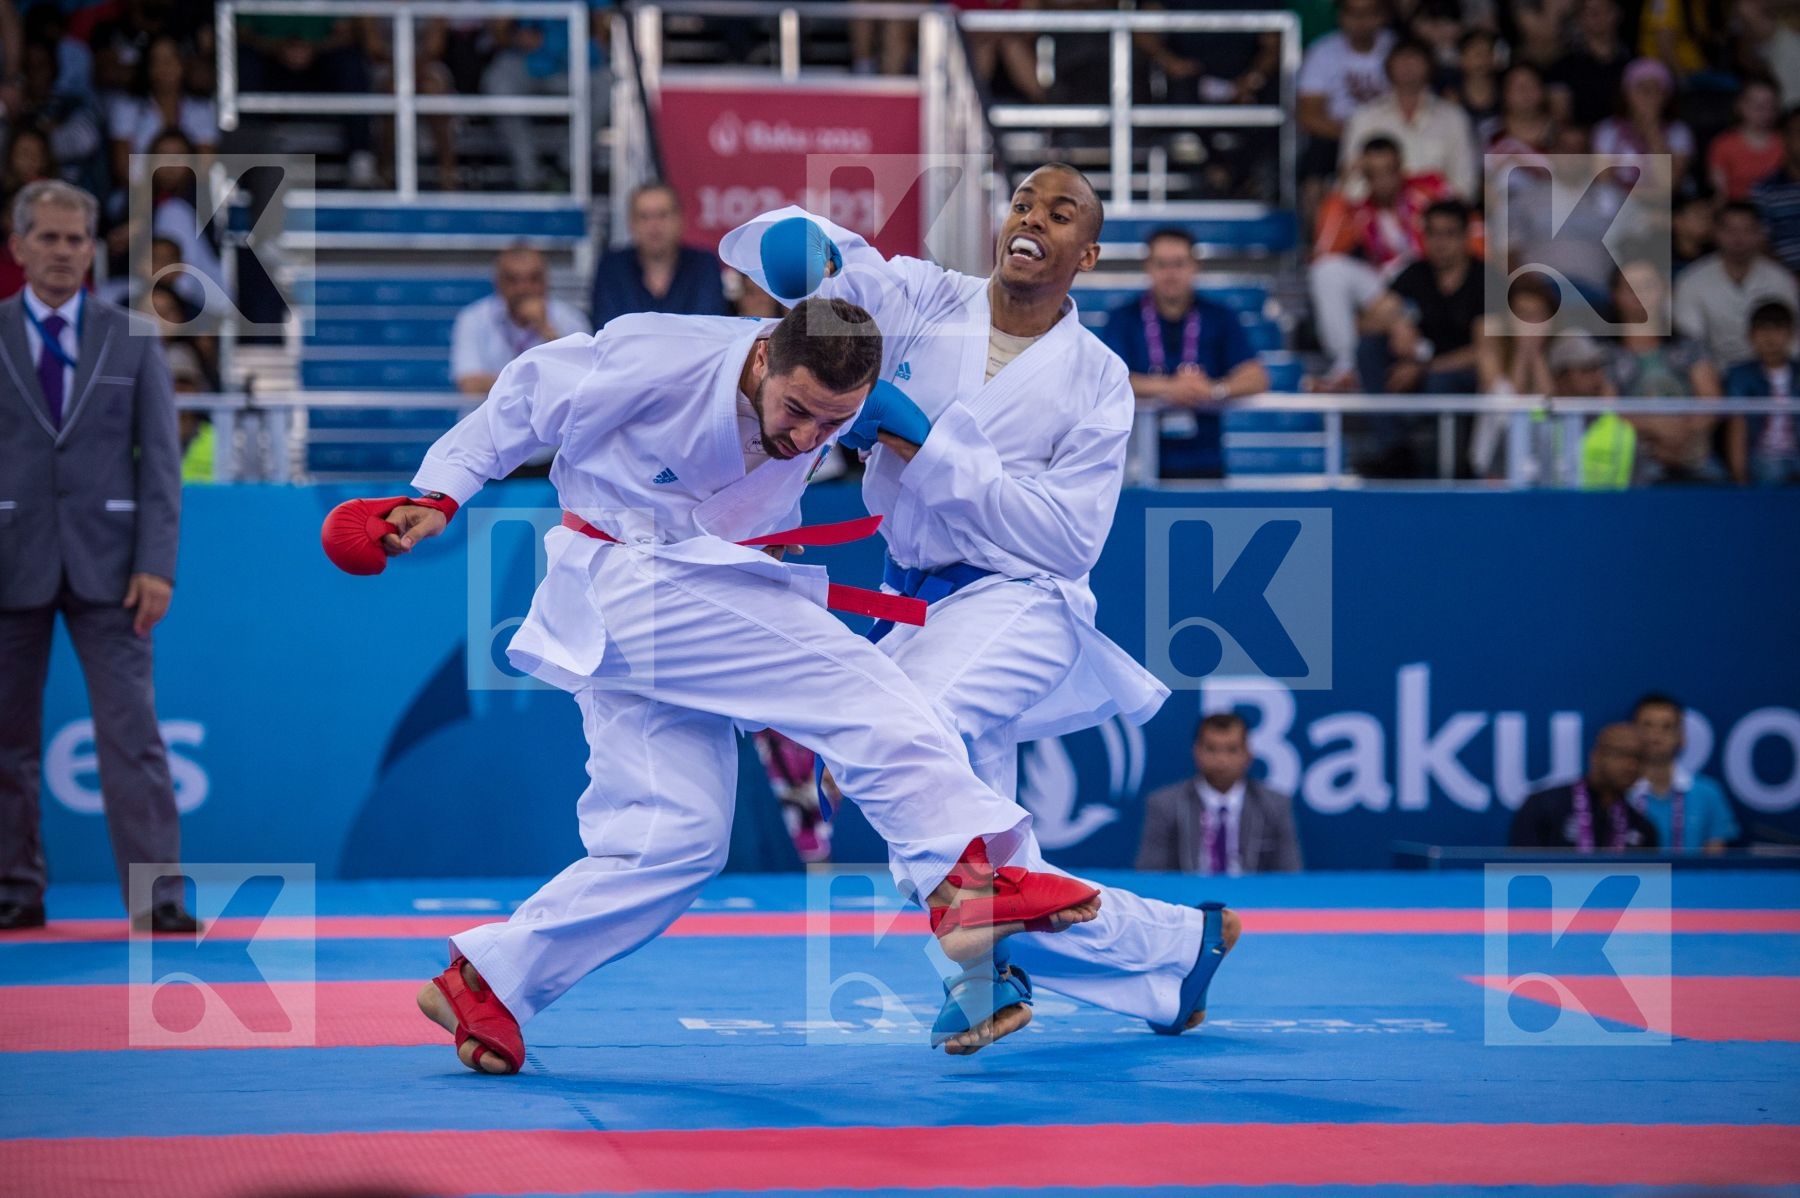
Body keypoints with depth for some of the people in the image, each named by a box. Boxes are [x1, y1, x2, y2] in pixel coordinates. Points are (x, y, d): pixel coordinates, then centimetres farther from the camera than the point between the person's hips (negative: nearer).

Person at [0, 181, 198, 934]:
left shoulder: (132, 342, 7)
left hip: (105, 565, 0)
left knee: (131, 731, -5)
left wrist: (156, 564, -6)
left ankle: (155, 895, -5)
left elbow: (160, 459, 4)